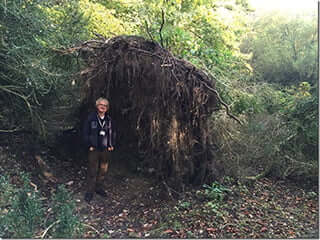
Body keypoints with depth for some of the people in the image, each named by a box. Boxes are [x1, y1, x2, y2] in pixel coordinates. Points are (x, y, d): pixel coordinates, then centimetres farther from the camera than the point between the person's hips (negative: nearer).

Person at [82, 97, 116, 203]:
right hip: (94, 149, -4)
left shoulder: (109, 119, 6)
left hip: (106, 150, 4)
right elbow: (85, 133, -4)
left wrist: (112, 145, 8)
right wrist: (89, 146, -8)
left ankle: (99, 188, 28)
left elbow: (113, 133, 16)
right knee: (92, 171, -2)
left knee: (103, 170, 12)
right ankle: (90, 192, 9)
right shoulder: (91, 118, -6)